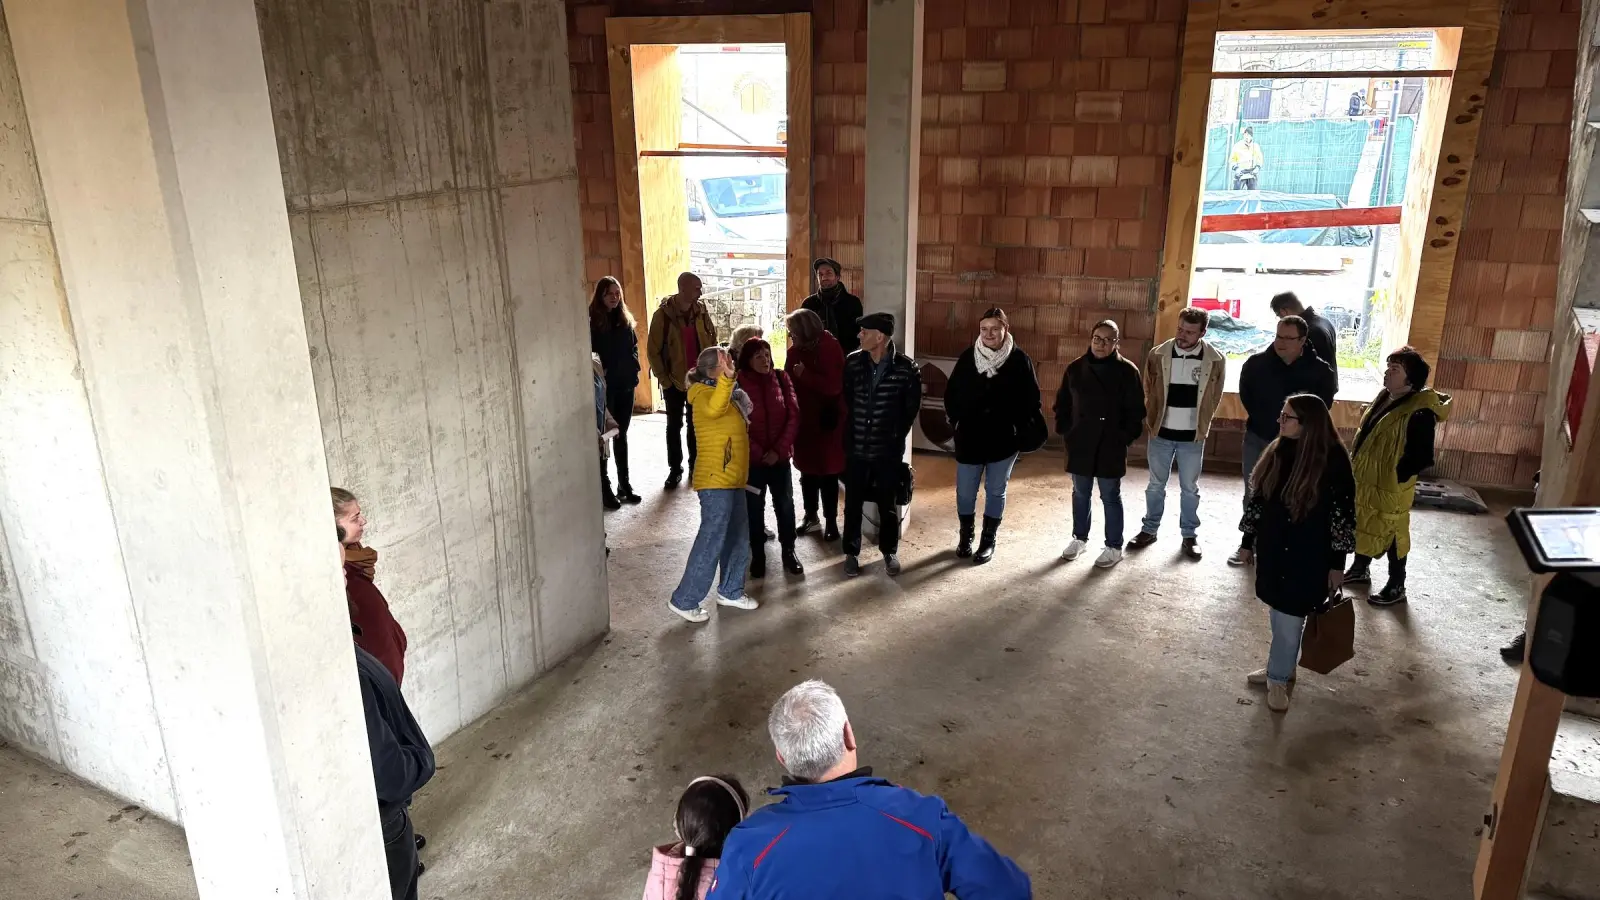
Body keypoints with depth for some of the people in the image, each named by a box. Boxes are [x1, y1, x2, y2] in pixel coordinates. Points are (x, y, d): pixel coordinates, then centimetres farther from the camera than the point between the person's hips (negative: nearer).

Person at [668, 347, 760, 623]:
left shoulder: (729, 393, 15)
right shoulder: (705, 394, -14)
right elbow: (714, 409, -40)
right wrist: (726, 377, -49)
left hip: (731, 479, 10)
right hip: (715, 481, -10)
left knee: (738, 537, 16)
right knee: (712, 540, -8)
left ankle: (730, 591, 30)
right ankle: (684, 600, 1)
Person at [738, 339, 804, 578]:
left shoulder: (781, 379, -2)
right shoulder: (738, 383, -9)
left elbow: (793, 416, -3)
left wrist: (779, 449, -11)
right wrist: (758, 452, -13)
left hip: (780, 455, 2)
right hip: (752, 457, -2)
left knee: (785, 504, 9)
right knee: (754, 507, 8)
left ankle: (789, 552, 24)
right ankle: (758, 555, 20)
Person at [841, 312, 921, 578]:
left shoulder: (906, 368, -13)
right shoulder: (852, 362, -4)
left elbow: (911, 408, 1)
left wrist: (897, 435, 4)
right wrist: (849, 434, 9)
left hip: (888, 449, -2)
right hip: (856, 447, 2)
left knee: (888, 504, 11)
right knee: (853, 503, 11)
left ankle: (889, 552, 30)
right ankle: (851, 553, 27)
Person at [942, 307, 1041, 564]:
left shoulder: (1019, 360, -6)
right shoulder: (968, 357, -2)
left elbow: (1031, 399, -1)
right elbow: (951, 392, 7)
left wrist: (1020, 429, -8)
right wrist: (955, 420, -2)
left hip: (1004, 439, -1)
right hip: (969, 438, 1)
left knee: (995, 492, 10)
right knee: (965, 491, 8)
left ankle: (988, 541, 24)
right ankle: (965, 536, 28)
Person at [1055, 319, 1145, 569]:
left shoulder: (1127, 371, -7)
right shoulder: (1075, 368, 2)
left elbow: (1135, 410, -5)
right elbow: (1063, 403, 10)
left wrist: (1126, 438, -10)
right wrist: (1065, 431, 2)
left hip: (1111, 446, -3)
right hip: (1080, 444, 3)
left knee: (1110, 497, 5)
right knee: (1080, 494, 14)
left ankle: (1114, 547, 16)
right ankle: (1079, 539, 30)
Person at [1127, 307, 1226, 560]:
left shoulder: (1215, 360, -9)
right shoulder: (1158, 356, -7)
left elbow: (1213, 399, 5)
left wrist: (1200, 425, 9)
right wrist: (1151, 425, 7)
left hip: (1192, 437, -1)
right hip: (1161, 433, 1)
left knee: (1190, 488, 10)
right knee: (1156, 485, 12)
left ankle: (1190, 535, 23)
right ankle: (1149, 529, 26)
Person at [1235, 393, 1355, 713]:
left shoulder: (1333, 460, -17)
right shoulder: (1277, 451, 0)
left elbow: (1343, 515, -12)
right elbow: (1258, 498, 8)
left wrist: (1337, 562, -10)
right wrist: (1248, 540, 13)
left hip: (1308, 555, -5)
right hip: (1273, 547, 5)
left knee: (1289, 617, 3)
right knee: (1279, 613, 17)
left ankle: (1278, 678, 18)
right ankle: (1282, 667, 34)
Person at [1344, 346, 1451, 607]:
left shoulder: (1419, 413, -23)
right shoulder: (1385, 397, 4)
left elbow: (1421, 458, -22)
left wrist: (1393, 477, -16)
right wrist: (1356, 467, 14)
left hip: (1390, 489, -8)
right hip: (1365, 481, 9)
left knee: (1391, 536, 6)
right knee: (1362, 527, 22)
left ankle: (1396, 587, 22)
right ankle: (1360, 569, 43)